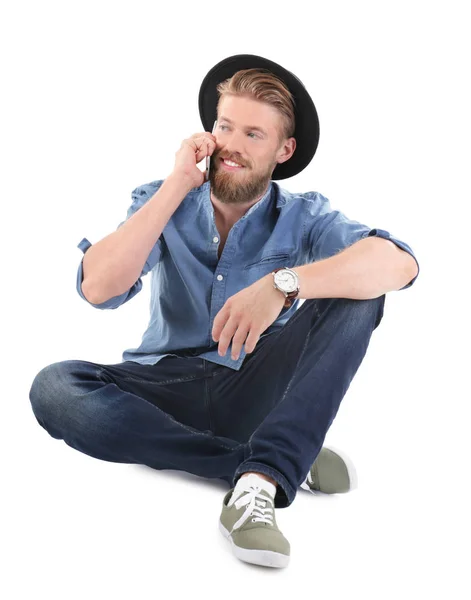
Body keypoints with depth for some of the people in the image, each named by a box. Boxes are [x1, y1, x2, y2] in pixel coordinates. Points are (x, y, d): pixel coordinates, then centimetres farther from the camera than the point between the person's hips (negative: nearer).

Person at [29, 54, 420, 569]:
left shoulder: (303, 217, -2)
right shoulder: (163, 202, 2)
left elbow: (399, 263, -22)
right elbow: (98, 288, -16)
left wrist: (284, 284, -37)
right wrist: (177, 185, -16)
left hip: (258, 392, -1)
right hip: (168, 390, 1)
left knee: (356, 292, -22)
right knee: (53, 388, -28)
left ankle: (263, 477, -36)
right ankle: (289, 463, -26)